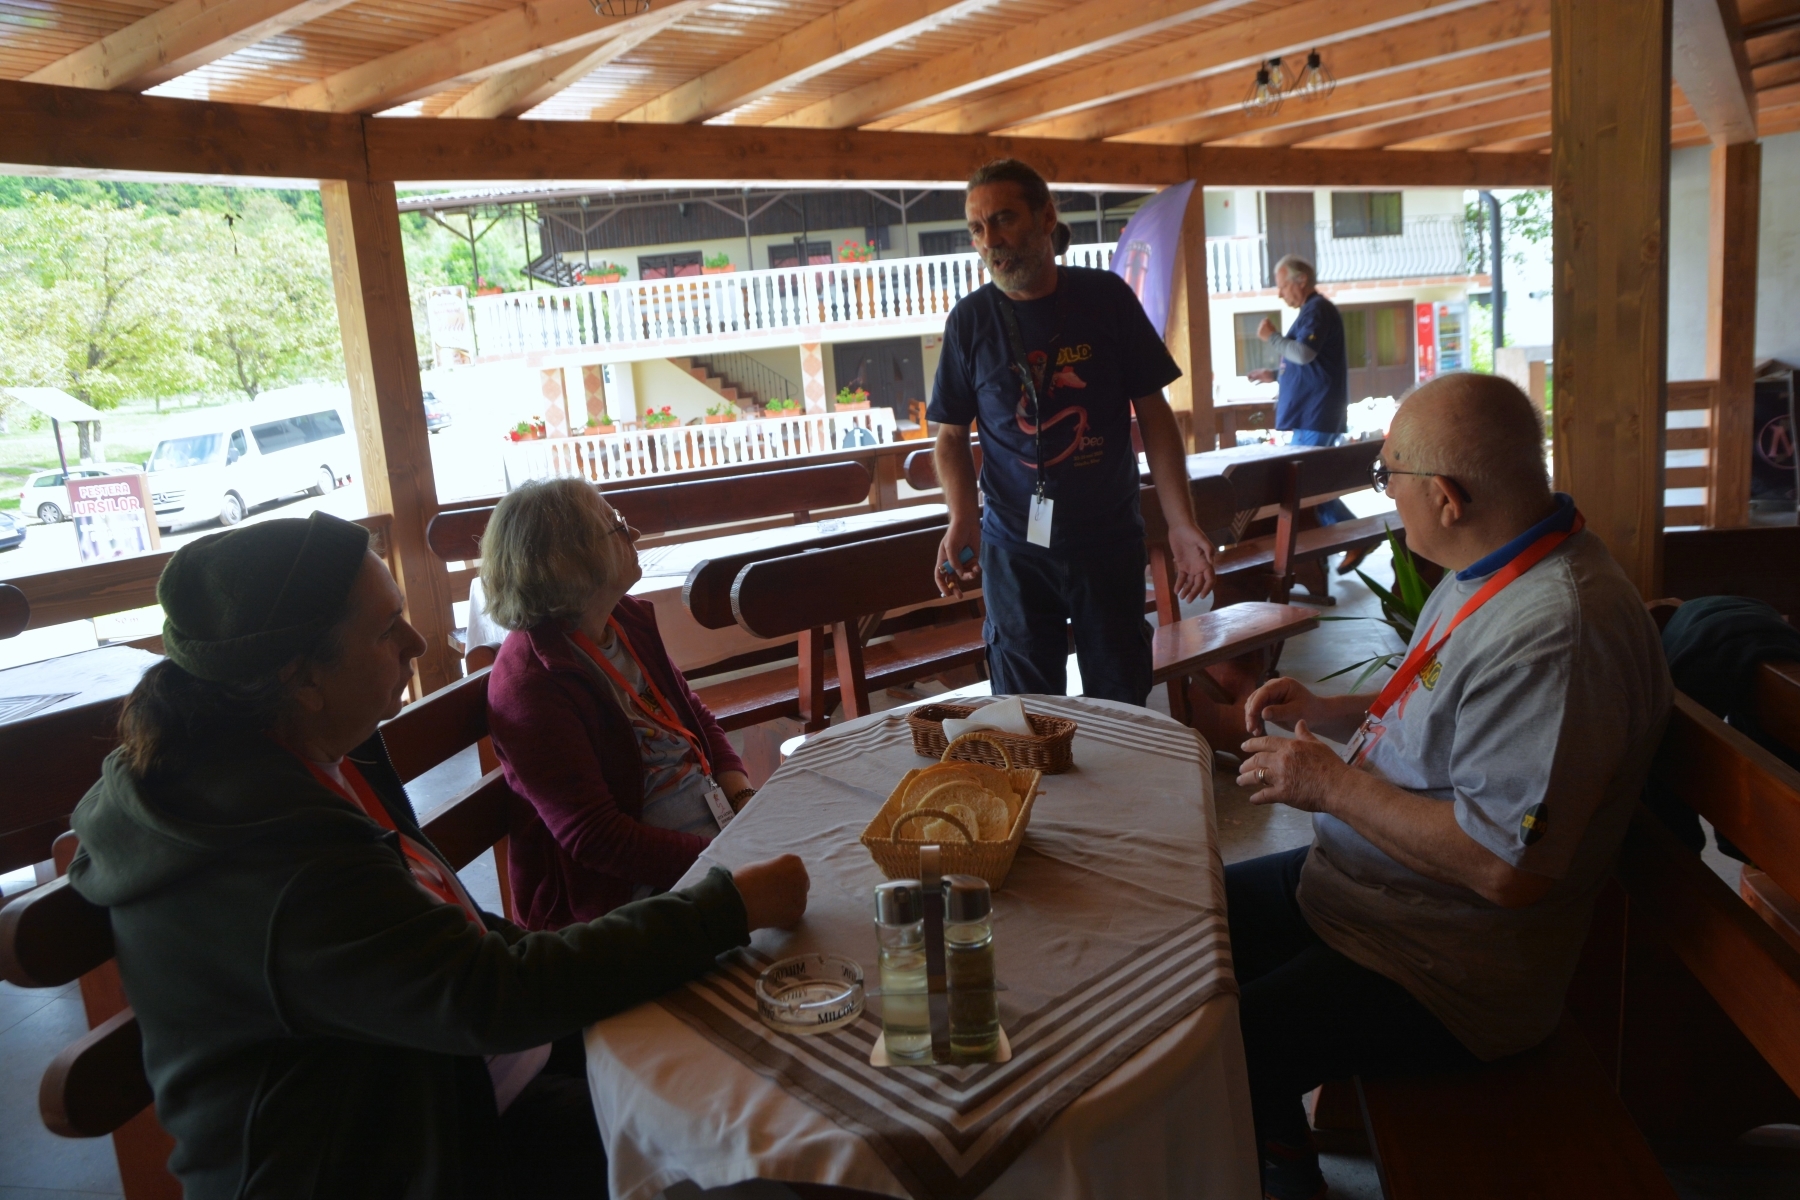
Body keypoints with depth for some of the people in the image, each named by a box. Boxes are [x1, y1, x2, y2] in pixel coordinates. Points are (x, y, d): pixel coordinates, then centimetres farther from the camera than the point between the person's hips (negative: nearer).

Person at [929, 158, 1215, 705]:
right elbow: (952, 434, 5)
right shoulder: (970, 319, -2)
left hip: (1110, 541, 0)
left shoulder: (1106, 298, -2)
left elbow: (1154, 415, 1)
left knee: (1122, 710, 10)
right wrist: (962, 518, -14)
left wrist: (1181, 524, -8)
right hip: (1015, 548, 0)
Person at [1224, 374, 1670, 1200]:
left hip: (1442, 973, -10)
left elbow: (1508, 867, -32)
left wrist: (1331, 785, -22)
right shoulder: (1490, 573, 5)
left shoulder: (1554, 630, -29)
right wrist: (1327, 712, 6)